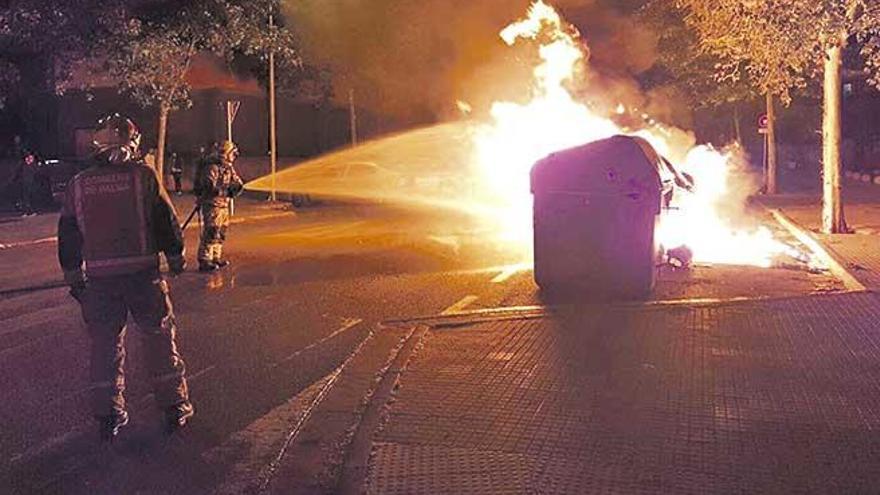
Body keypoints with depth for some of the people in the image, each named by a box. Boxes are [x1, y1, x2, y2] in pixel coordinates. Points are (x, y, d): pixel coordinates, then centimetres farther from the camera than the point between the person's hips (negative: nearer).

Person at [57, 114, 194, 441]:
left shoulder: (79, 184, 6)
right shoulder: (143, 175, -3)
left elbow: (68, 235, 10)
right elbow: (166, 221, -1)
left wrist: (73, 276, 19)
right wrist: (176, 258, 11)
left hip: (99, 276, 2)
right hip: (142, 272, -2)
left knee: (105, 344, 11)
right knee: (159, 337, 9)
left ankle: (108, 416, 15)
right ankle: (174, 406, 14)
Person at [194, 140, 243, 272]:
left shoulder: (228, 168, 12)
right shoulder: (212, 168, -17)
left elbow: (237, 181, 14)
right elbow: (210, 187, -25)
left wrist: (237, 185, -9)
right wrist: (227, 189, -25)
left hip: (224, 205, 10)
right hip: (212, 205, -10)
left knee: (221, 233, 17)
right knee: (210, 233, -11)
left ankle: (216, 257, 28)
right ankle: (204, 261, -9)